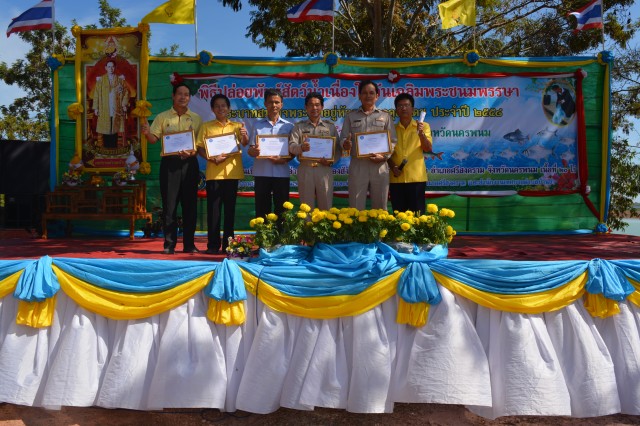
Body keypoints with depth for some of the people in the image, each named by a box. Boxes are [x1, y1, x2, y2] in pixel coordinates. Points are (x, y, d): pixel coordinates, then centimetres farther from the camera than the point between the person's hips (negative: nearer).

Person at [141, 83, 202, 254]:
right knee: (169, 204, -1)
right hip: (169, 163, -1)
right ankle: (169, 243, 7)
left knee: (190, 204, 3)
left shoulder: (196, 118, 11)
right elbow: (154, 139, 2)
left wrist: (194, 151, -12)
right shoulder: (162, 117, 8)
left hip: (189, 163, 1)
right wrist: (147, 133, -20)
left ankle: (189, 244, 11)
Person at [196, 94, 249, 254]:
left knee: (230, 209, 5)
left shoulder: (237, 126, 11)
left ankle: (228, 244, 12)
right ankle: (213, 245, 4)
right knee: (213, 209, 0)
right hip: (214, 173, -1)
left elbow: (245, 143, -4)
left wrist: (245, 136, -26)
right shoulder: (206, 127, 9)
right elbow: (200, 148, 3)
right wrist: (212, 159, -14)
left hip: (232, 172, 1)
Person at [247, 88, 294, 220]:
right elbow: (250, 150, 8)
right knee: (261, 210, 5)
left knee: (281, 211, 4)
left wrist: (283, 160, -14)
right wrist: (253, 151, -16)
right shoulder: (258, 125, 8)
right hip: (261, 173, 0)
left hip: (281, 173, 0)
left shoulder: (288, 126, 7)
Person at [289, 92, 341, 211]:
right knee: (306, 206, 6)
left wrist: (331, 160, -12)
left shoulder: (330, 126, 9)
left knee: (326, 206, 4)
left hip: (324, 169, 0)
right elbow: (291, 146, -3)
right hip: (305, 169, 0)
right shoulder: (299, 126, 8)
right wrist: (300, 147, -25)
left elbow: (338, 149, 8)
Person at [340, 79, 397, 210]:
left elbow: (393, 141, 7)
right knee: (356, 207, 1)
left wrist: (384, 156, -10)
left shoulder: (385, 116, 11)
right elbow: (343, 139, 8)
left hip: (380, 165, 0)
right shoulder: (351, 116, 12)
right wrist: (345, 144, -16)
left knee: (380, 207, 7)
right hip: (358, 165, 0)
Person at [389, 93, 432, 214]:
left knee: (417, 213, -2)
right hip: (396, 178, 2)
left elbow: (428, 149, -3)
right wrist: (392, 167, -6)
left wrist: (421, 133, -19)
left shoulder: (423, 126, 6)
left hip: (416, 177, -2)